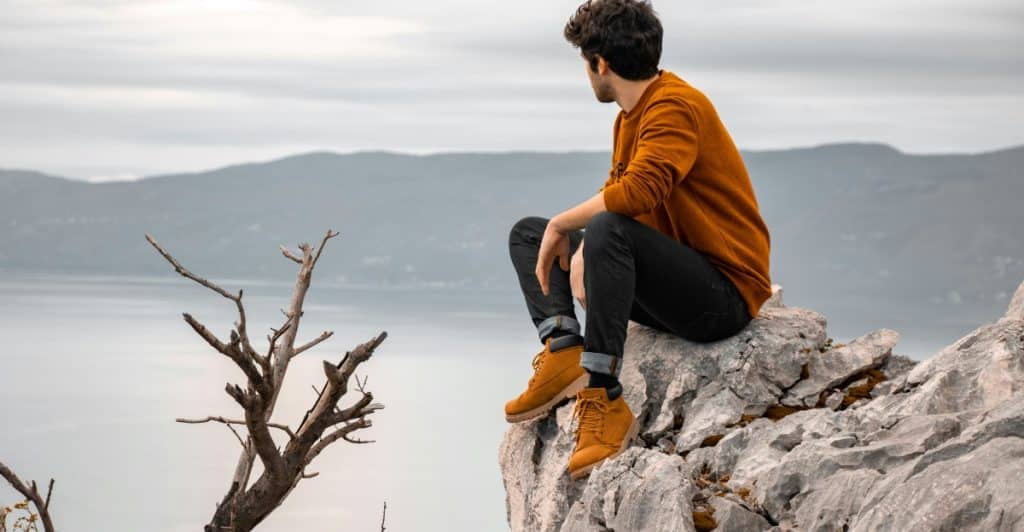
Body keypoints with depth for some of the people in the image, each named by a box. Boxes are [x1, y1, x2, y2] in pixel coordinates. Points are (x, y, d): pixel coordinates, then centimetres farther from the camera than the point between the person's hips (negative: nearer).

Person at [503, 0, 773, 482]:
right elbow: (616, 194, 11)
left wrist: (562, 225, -19)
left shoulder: (675, 106, -17)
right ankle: (563, 350, -12)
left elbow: (639, 191, -32)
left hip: (727, 293, -10)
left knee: (608, 232, -37)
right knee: (527, 234, 14)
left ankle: (603, 397, -35)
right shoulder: (631, 117, 14)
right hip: (677, 285, 10)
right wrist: (582, 254, -10)